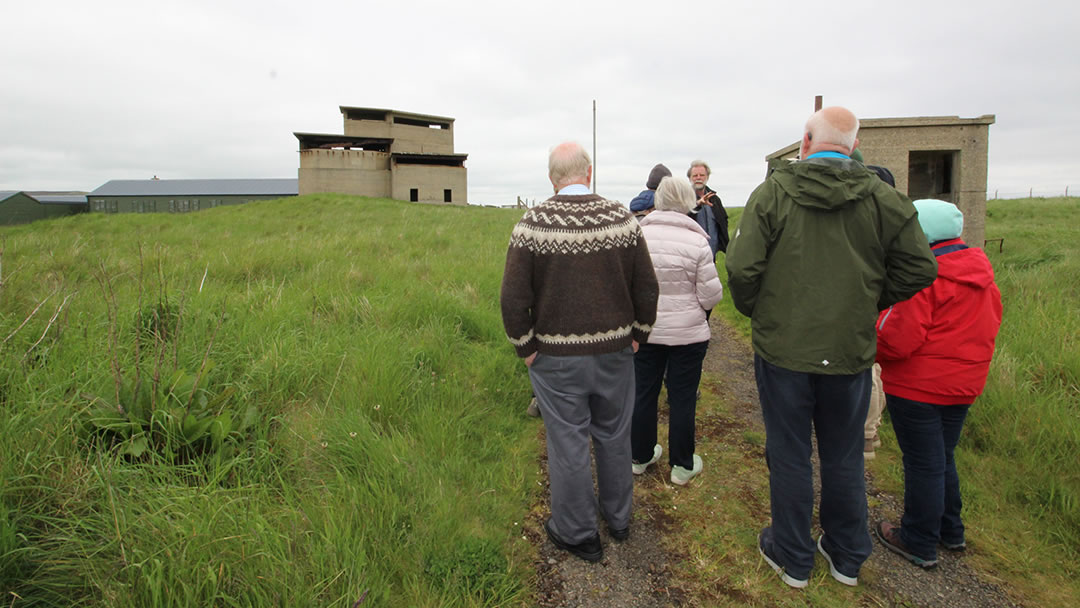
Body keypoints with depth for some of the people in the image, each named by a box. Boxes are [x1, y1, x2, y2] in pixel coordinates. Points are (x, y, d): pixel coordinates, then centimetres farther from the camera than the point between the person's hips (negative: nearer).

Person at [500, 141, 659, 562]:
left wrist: (526, 347, -1)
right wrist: (638, 335, 11)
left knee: (568, 443, 10)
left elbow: (513, 298, -13)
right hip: (615, 351, 3)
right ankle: (618, 519, 39)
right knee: (614, 436, 19)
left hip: (557, 357, -2)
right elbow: (647, 287, -1)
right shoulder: (622, 218, -5)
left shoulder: (532, 224, -11)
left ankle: (577, 534, 28)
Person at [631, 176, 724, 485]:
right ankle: (682, 465, 24)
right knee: (682, 398, 10)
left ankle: (641, 457, 31)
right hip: (687, 333, -3)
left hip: (643, 330, 3)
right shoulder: (696, 241, -15)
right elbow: (711, 295, -11)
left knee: (644, 393, 15)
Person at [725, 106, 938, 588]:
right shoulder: (883, 199, -1)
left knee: (788, 455, 12)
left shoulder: (774, 192, -10)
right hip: (850, 351, 3)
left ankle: (792, 558, 29)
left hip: (783, 349, -3)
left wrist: (753, 310, 3)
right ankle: (847, 557, 37)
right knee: (844, 459, 19)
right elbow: (919, 268, 2)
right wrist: (868, 302, 14)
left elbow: (741, 267, -16)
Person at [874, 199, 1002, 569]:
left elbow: (898, 338, -24)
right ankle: (951, 532, 37)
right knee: (943, 458, 23)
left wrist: (868, 347, -6)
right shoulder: (980, 271, 5)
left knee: (923, 463, 4)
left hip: (918, 387, -8)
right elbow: (991, 321, 14)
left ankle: (920, 544, 19)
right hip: (963, 385, 8)